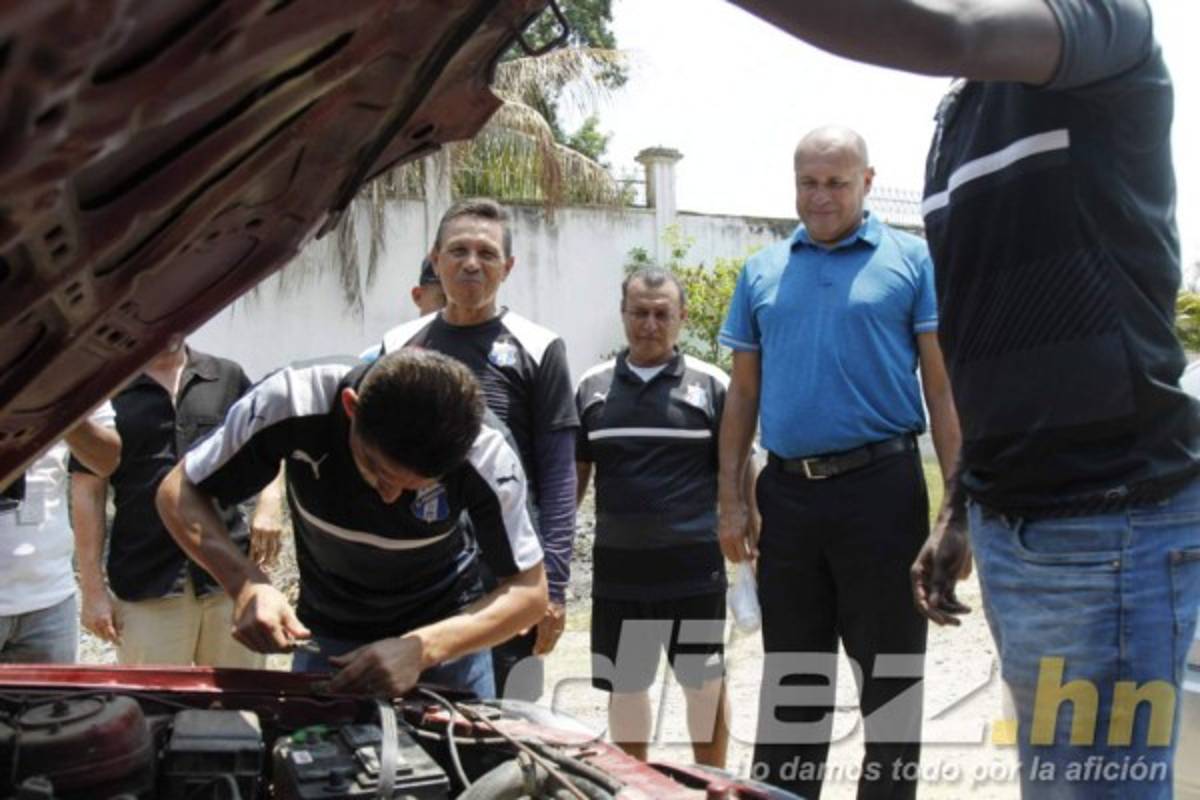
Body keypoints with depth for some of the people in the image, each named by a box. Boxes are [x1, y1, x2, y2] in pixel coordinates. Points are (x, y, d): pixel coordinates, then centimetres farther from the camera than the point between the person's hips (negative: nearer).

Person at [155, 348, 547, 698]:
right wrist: (245, 583, -35)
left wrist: (423, 648, -38)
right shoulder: (292, 405, -31)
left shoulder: (486, 460, -30)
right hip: (325, 634, 1)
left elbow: (530, 590, -22)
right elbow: (180, 492, -17)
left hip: (447, 629, 0)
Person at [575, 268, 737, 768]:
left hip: (693, 566, -2)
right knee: (624, 685, 13)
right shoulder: (592, 387, 7)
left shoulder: (712, 385, 0)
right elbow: (573, 474, 12)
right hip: (617, 567, 3)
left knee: (704, 683, 8)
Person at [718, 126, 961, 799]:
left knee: (890, 672, 7)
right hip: (787, 491, 3)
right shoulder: (762, 273, 11)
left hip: (881, 487, -3)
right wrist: (731, 499, 6)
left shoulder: (912, 261, 1)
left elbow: (943, 388, -2)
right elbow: (743, 393, 12)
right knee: (789, 674, 14)